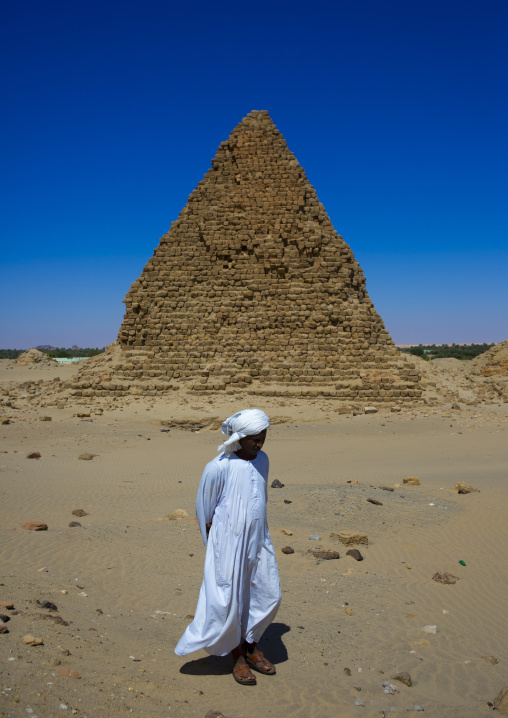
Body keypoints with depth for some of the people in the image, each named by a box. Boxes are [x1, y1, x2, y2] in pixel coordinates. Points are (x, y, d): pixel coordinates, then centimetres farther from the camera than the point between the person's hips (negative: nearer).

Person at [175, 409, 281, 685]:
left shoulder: (262, 460, 0)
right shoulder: (218, 468, -18)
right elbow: (204, 510, -7)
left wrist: (258, 536, 15)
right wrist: (216, 545, -1)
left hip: (258, 542, 6)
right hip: (229, 543, -6)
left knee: (268, 596, 12)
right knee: (229, 600, 5)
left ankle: (250, 646, 35)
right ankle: (237, 656, 28)